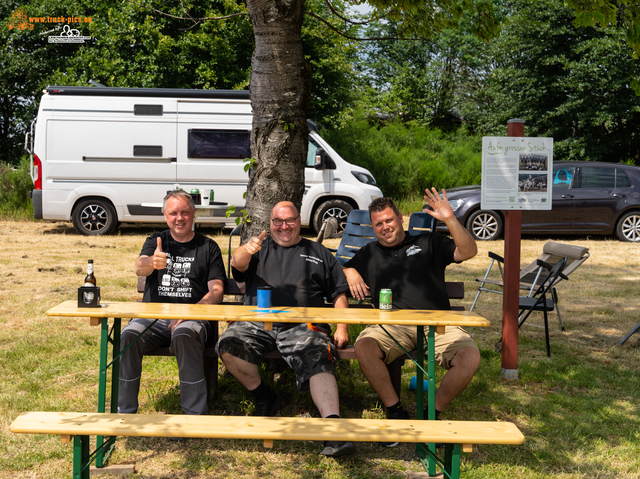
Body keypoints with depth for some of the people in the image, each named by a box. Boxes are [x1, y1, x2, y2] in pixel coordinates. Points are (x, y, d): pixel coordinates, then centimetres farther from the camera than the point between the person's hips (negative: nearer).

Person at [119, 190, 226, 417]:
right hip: (153, 315, 2)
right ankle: (125, 411, -13)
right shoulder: (156, 241, 16)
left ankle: (195, 415, -27)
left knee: (184, 336, -35)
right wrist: (151, 263, -33)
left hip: (193, 318, -2)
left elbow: (216, 291, 4)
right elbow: (139, 268, -6)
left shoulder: (208, 247, 13)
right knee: (128, 337, -28)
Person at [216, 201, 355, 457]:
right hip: (256, 322, 2)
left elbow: (339, 293, 20)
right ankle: (264, 397, -6)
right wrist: (247, 249, -24)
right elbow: (238, 264, 1)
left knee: (317, 360, -30)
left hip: (302, 325, -1)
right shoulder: (260, 249, 24)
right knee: (229, 344, -26)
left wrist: (341, 328, 4)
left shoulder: (319, 253, 24)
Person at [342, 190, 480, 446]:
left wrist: (450, 220, -8)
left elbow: (468, 252, 6)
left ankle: (433, 413, -7)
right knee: (364, 348, -32)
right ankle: (395, 412, -14)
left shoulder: (428, 243, 18)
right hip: (391, 326, 1)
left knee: (470, 356, -28)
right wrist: (350, 272, 11)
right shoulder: (369, 254, 26)